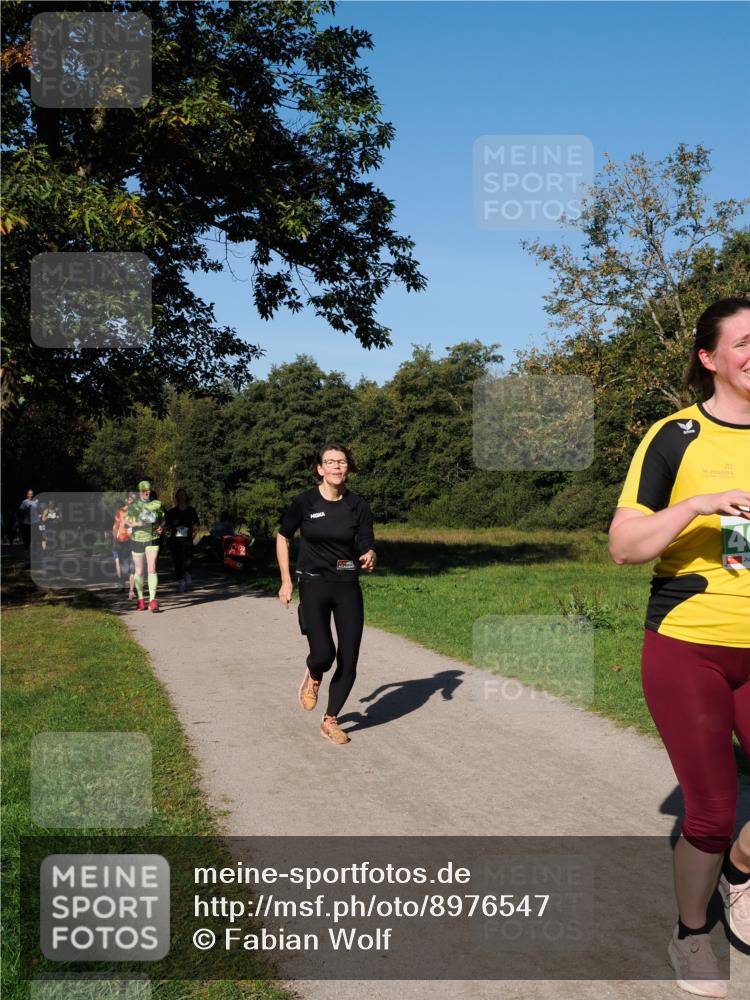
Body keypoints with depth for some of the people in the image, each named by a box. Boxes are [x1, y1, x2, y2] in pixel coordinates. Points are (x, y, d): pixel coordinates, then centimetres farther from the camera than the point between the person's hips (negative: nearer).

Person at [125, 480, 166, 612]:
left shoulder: (157, 504, 3)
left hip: (153, 539, -1)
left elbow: (162, 519, 14)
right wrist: (136, 524, -19)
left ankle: (152, 601, -16)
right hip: (137, 540, 1)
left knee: (152, 569, -14)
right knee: (139, 571, 9)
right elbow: (126, 522, 1)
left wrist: (161, 527, -7)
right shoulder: (133, 505, 1)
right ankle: (140, 599, 26)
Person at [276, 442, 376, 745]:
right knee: (323, 654, -19)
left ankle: (330, 721, 23)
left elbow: (366, 548, 1)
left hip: (348, 587, 2)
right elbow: (282, 537, 8)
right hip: (314, 586, -2)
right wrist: (286, 581, 4)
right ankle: (312, 678, 20)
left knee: (348, 662, 1)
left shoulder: (358, 506, -2)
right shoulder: (304, 502, -6)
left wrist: (369, 558, -23)